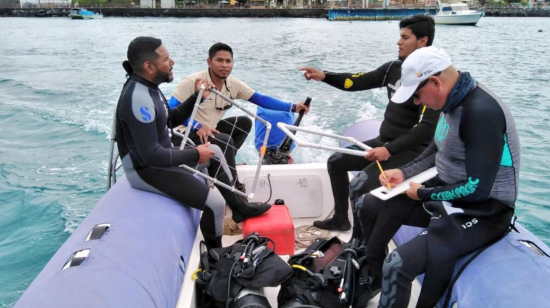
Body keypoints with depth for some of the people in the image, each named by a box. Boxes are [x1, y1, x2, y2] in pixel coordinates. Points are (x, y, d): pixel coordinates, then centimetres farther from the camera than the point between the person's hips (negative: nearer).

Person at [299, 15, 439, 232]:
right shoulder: (394, 67, 5)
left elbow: (427, 127, -26)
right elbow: (358, 82, 5)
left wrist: (389, 150, -31)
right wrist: (324, 77, -10)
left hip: (412, 150, -9)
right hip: (384, 142, 9)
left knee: (361, 185, -27)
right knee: (336, 162, 14)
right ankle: (340, 219, 28)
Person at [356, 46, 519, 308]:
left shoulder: (481, 112, -27)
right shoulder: (452, 100, 1)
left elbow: (477, 188, -28)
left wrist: (424, 194, -15)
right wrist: (404, 172, 2)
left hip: (481, 210, -10)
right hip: (446, 193, 10)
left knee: (397, 265, -28)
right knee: (367, 205, 13)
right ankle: (370, 278, 26)